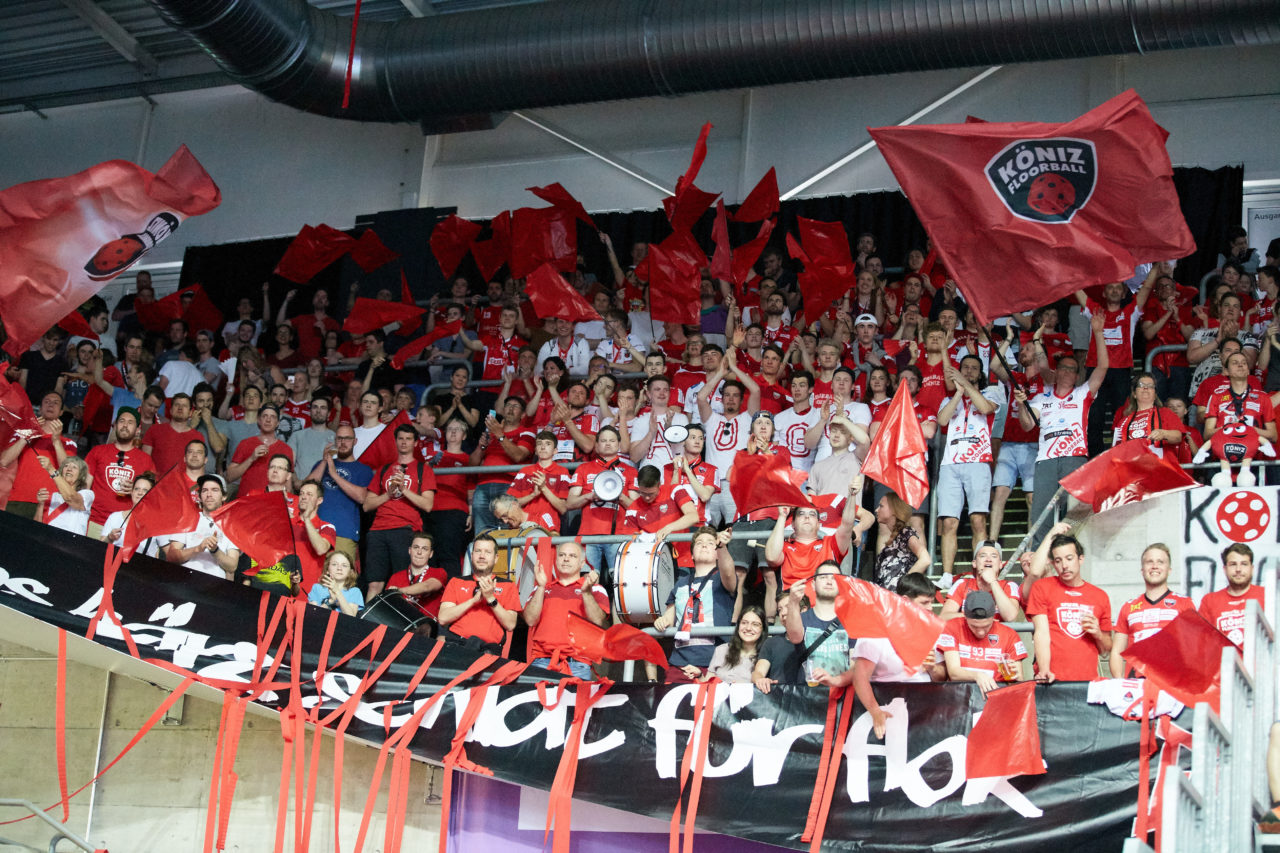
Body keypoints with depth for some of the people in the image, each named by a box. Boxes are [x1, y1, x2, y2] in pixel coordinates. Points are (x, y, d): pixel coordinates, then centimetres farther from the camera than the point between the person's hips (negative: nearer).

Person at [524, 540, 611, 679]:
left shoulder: (595, 589, 17)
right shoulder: (543, 588, 21)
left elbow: (598, 622, -1)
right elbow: (530, 620, 5)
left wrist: (586, 592, -13)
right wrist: (541, 587, -3)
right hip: (542, 659, 1)